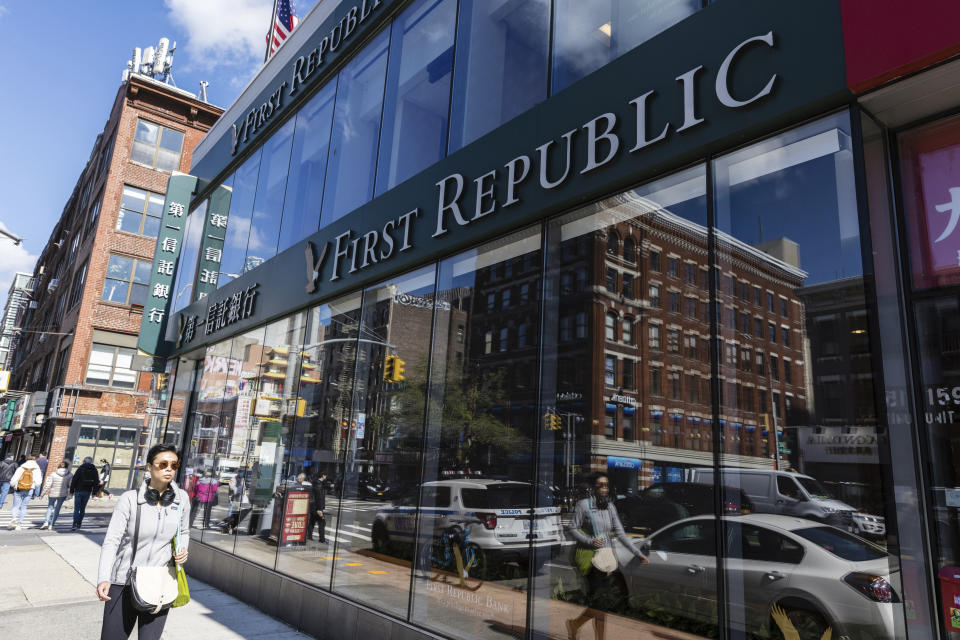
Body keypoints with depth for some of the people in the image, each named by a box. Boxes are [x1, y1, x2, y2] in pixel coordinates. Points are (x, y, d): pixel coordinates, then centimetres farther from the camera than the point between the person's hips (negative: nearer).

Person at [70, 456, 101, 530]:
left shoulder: (80, 468, -6)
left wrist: (71, 490, -1)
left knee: (76, 508, -3)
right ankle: (79, 523, 16)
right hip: (88, 491, 3)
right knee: (83, 508, 13)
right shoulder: (94, 470, 6)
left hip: (79, 491, -3)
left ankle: (75, 524, -13)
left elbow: (74, 480, -8)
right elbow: (96, 482, 6)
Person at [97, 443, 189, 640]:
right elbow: (111, 541, -15)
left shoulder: (182, 498, -1)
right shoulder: (130, 499, -10)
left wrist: (182, 550, -6)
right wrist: (103, 579, -28)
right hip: (124, 584, -1)